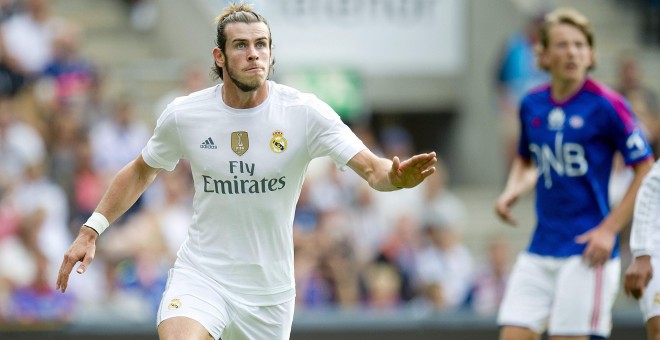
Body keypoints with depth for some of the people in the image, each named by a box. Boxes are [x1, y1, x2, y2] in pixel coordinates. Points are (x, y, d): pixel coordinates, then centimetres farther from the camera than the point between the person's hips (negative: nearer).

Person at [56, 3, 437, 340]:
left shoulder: (305, 112, -10)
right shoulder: (184, 115, -6)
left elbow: (372, 168, -18)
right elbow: (141, 172, 13)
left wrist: (396, 176, -41)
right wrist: (91, 231, 7)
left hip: (269, 288, 1)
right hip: (201, 274, -1)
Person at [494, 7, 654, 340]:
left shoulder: (606, 106, -9)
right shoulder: (532, 105, 8)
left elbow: (647, 171, -6)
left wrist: (609, 229, -13)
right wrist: (512, 191, 5)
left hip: (587, 251, -5)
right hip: (540, 250, 5)